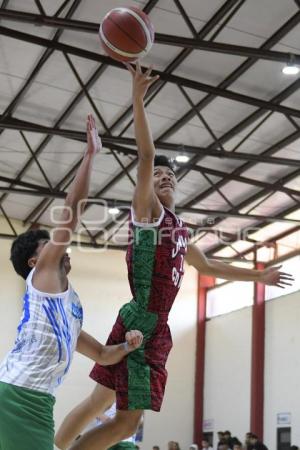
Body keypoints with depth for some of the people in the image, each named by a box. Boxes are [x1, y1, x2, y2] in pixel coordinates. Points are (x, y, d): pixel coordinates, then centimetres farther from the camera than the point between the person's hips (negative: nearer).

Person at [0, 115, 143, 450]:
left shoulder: (70, 308, 28)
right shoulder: (41, 276, 4)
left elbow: (103, 356, 33)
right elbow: (71, 210, -3)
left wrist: (128, 346, 11)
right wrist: (91, 154, 0)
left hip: (37, 401, 9)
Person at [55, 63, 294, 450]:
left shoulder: (179, 229, 21)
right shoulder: (146, 208, -3)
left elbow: (208, 267, 34)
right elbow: (146, 156, -18)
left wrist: (259, 276, 38)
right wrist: (138, 99, -30)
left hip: (157, 328, 8)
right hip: (140, 323, -8)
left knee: (100, 400, 11)